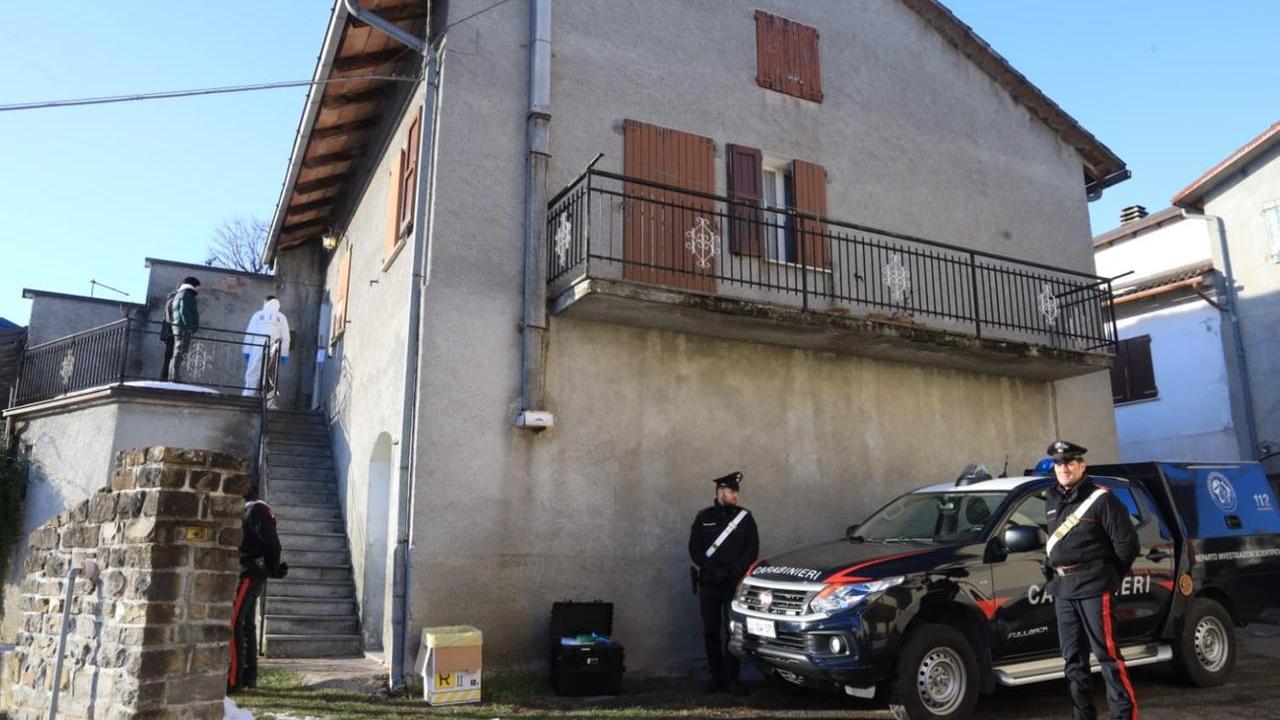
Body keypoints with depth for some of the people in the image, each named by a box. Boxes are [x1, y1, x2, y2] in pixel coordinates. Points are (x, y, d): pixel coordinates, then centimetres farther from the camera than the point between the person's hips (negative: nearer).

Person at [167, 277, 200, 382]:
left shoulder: (179, 295, 27)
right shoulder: (186, 294, -5)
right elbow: (184, 311, -16)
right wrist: (189, 326, -22)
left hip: (177, 326, 11)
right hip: (184, 327, -11)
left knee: (177, 353, 12)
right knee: (180, 352, -14)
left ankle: (172, 377, 12)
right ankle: (175, 377, -19)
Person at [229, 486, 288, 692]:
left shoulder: (256, 509, -12)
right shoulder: (245, 509, 18)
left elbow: (271, 543, -17)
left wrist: (273, 570, -8)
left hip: (247, 575, -10)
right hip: (247, 575, 10)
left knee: (233, 624, -13)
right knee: (246, 624, 14)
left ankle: (234, 679, -13)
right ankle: (249, 675, 21)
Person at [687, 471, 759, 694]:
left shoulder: (745, 517, 6)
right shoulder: (704, 518, 7)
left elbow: (752, 550, 2)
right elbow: (694, 550, 2)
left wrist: (732, 571, -10)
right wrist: (714, 571, -11)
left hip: (735, 583, -1)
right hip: (708, 584, 1)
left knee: (733, 631, -3)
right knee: (711, 632, 3)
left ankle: (731, 678, 5)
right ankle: (715, 677, 12)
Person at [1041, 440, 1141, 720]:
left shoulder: (1101, 498, -8)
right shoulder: (1052, 502, 15)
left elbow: (1127, 541, -8)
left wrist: (1110, 574, 1)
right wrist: (1052, 573, 12)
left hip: (1092, 586, -7)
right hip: (1062, 588, 8)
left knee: (1106, 652, -6)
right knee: (1073, 656, 12)